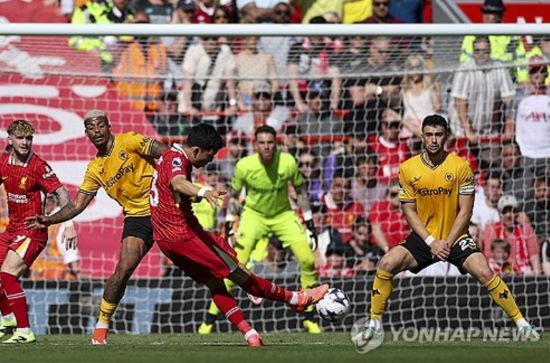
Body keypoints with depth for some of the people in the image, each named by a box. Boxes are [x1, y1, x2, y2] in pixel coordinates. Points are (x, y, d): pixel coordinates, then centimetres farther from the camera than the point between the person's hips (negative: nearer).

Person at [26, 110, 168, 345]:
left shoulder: (129, 142, -6)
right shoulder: (95, 169, 9)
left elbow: (165, 153, -12)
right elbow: (77, 205, 13)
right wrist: (49, 220, 1)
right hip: (136, 217, 3)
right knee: (123, 270, -10)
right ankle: (102, 324, 2)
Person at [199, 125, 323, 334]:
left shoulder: (288, 162, -18)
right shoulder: (244, 166, -20)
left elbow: (300, 191, -2)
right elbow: (233, 195, -2)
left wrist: (310, 223, -2)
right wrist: (229, 225, -7)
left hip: (283, 215, 1)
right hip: (254, 215, -1)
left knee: (307, 260, -11)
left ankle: (309, 318, 5)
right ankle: (210, 320, -5)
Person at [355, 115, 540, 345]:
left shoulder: (461, 167, -8)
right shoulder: (408, 169, -4)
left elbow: (465, 211, -6)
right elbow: (409, 211, -1)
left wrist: (448, 243, -15)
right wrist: (431, 242, -12)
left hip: (455, 236, -2)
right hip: (423, 237, 2)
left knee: (484, 272, -23)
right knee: (387, 264, -19)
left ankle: (521, 323, -11)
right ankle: (374, 324, -4)